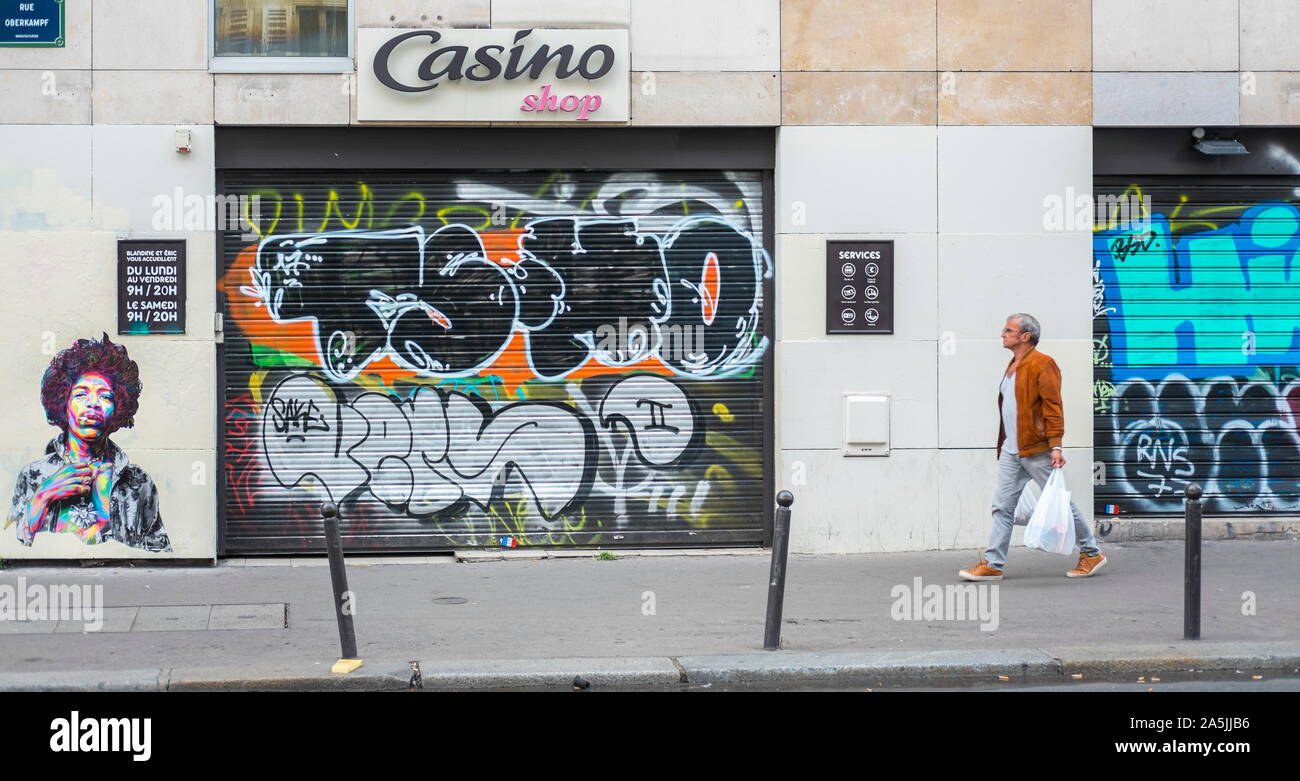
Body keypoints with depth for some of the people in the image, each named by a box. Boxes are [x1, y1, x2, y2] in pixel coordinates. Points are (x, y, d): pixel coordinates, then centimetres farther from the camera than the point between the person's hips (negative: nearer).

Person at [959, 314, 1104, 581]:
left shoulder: (1043, 365, -12)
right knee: (1002, 506, 4)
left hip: (1037, 449, -8)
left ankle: (1091, 554, 15)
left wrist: (1056, 447, -22)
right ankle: (992, 564, 6)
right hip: (1011, 450, 8)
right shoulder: (1013, 366, 16)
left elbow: (1053, 407, -17)